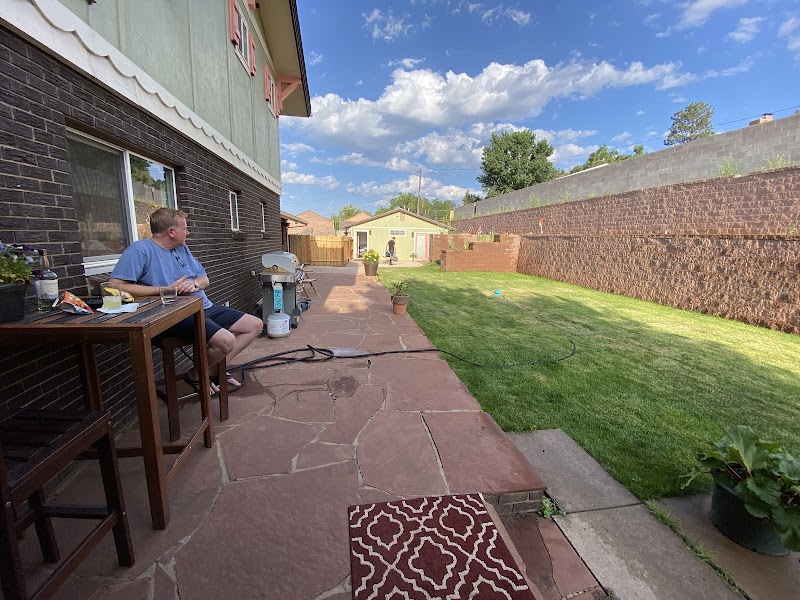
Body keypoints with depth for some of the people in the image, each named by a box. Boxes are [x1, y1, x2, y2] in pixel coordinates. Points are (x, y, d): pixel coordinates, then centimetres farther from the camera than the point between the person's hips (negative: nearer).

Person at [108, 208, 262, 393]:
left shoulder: (182, 248, 17)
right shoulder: (141, 250, -7)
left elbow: (205, 279, 19)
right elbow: (115, 285, -18)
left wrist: (194, 283, -7)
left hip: (205, 307, 9)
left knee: (255, 325, 2)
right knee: (226, 340, -32)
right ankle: (195, 375, -1)